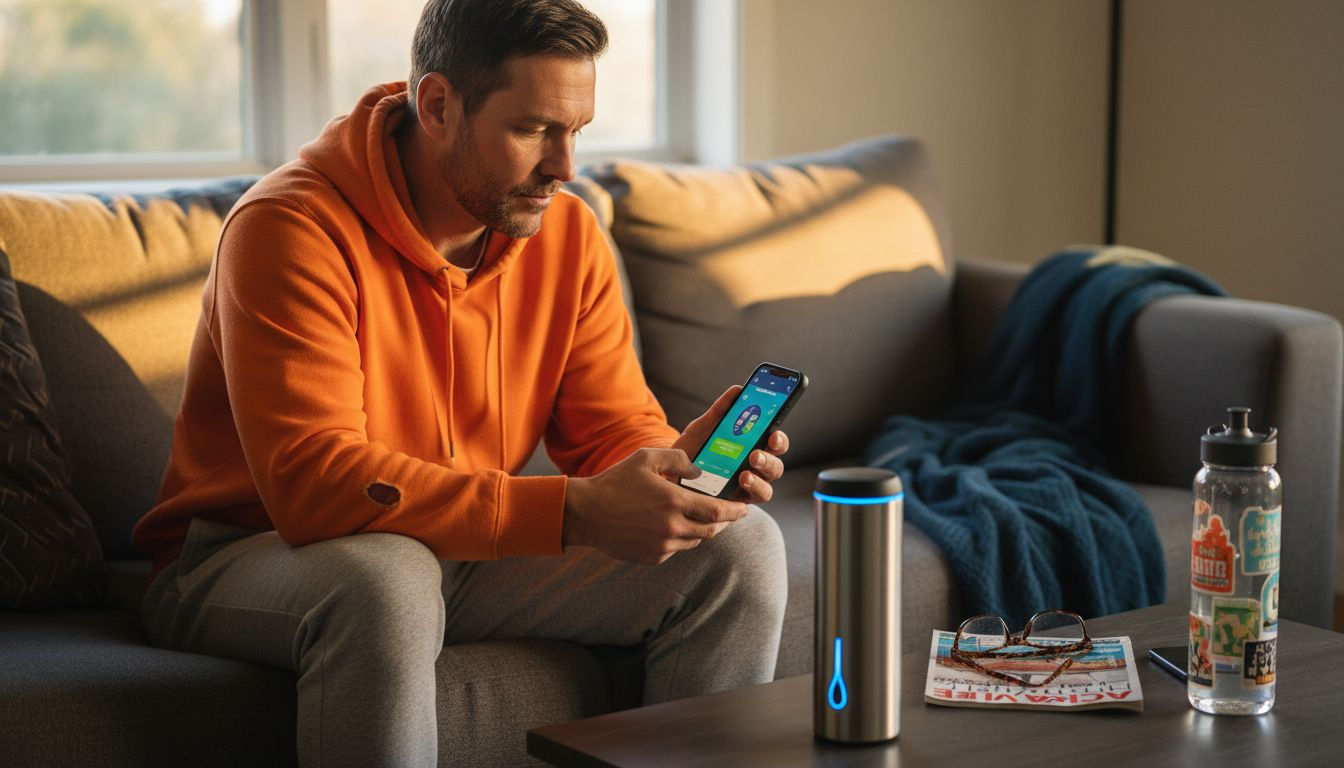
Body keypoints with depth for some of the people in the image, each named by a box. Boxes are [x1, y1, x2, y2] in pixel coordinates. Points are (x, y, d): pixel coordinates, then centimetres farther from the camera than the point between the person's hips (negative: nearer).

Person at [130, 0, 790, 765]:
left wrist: (681, 461, -25)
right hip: (249, 557, -5)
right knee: (387, 581, -41)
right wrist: (575, 511, -37)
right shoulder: (293, 228, -21)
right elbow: (312, 481, -31)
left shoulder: (567, 234, 0)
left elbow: (615, 428, 2)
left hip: (470, 553, 6)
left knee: (739, 546, -9)